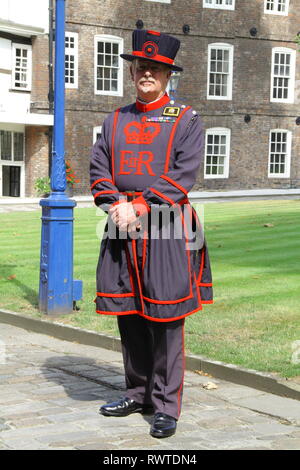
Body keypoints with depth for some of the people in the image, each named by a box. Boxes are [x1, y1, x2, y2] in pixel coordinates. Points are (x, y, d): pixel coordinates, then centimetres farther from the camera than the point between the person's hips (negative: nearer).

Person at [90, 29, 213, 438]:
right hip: (122, 229, 5)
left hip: (165, 231, -5)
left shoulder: (186, 121, 2)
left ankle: (166, 407, 6)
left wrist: (140, 209, -15)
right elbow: (99, 170, 8)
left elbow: (183, 176, -9)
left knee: (165, 320, -2)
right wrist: (117, 205, -10)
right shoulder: (115, 121, 15)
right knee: (128, 316, 11)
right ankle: (138, 394, 26)